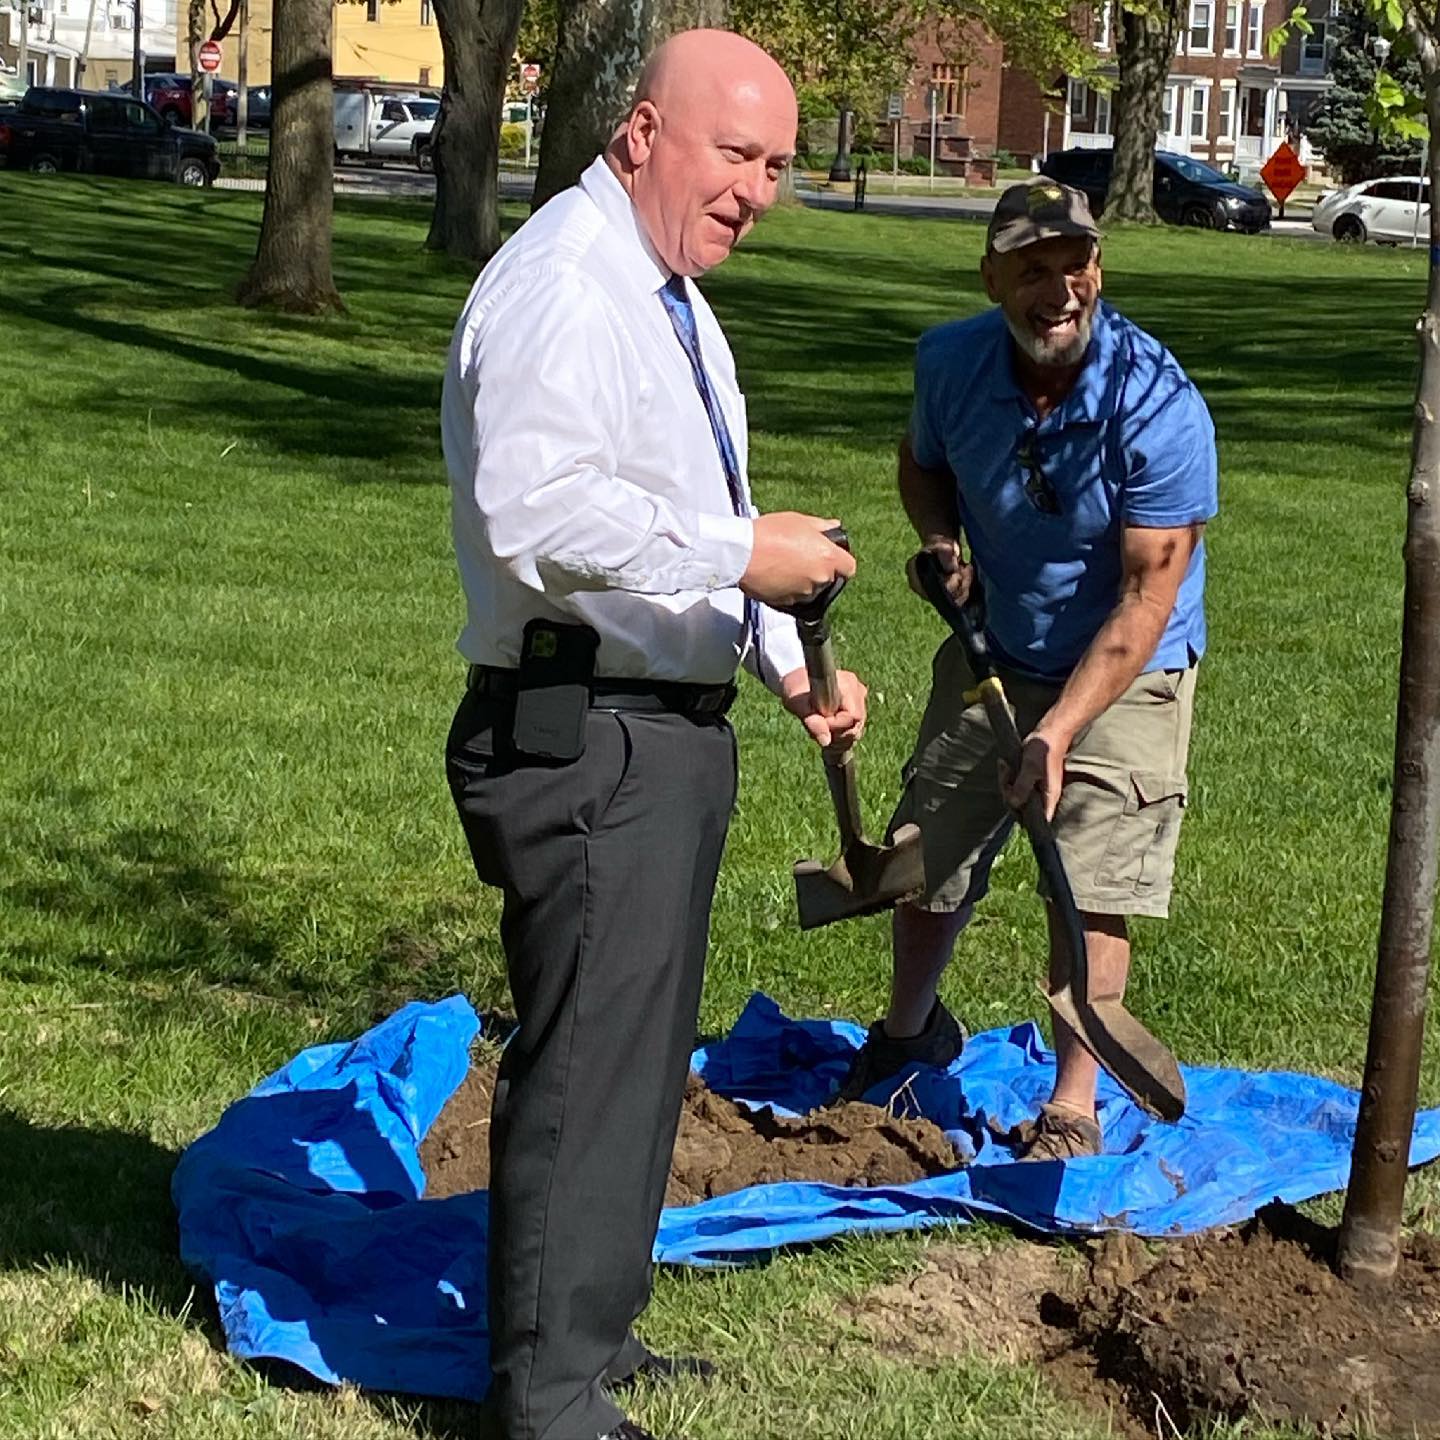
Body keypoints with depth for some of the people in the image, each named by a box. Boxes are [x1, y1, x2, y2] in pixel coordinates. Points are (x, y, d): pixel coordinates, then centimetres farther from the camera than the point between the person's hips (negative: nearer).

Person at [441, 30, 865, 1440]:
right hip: (585, 741, -11)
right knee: (589, 1060, -6)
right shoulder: (562, 282, -16)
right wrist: (742, 554, -23)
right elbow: (540, 513, -29)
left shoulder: (673, 298, 18)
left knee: (638, 1046, 20)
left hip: (669, 736, 11)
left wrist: (784, 661, 17)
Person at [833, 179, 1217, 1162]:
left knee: (1091, 892, -8)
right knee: (927, 858, 12)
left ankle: (1073, 1108, 8)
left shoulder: (1158, 405, -27)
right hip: (992, 654, 5)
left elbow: (1149, 593, -27)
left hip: (1126, 674, -5)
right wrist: (940, 540, -11)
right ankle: (910, 1029, 40)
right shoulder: (953, 362, -12)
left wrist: (1059, 729, -33)